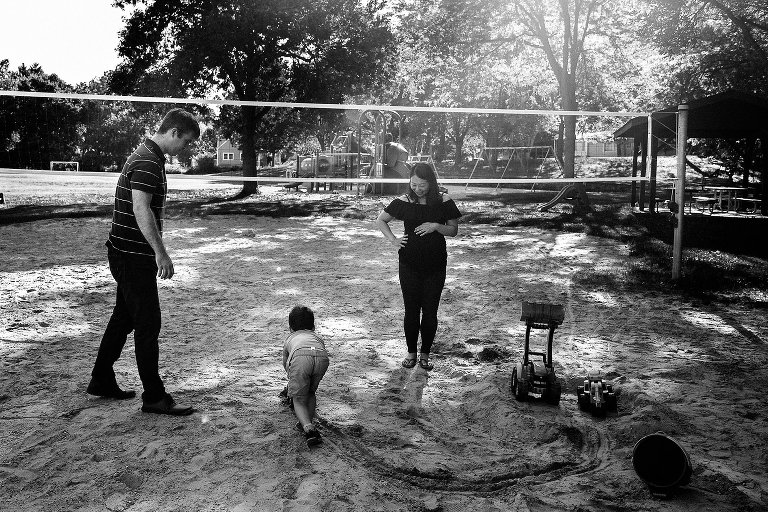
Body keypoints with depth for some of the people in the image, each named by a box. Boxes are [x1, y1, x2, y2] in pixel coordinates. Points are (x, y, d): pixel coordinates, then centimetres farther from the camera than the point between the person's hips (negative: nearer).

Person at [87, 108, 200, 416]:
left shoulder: (148, 157, 15)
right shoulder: (147, 162, -18)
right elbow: (141, 209, -28)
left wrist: (156, 252, 24)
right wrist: (160, 252, -29)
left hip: (127, 255, 10)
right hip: (133, 256, -10)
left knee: (124, 318, 19)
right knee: (148, 325, -4)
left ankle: (101, 381, 32)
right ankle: (154, 397, 5)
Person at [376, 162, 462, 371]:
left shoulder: (444, 202, -3)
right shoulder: (403, 202, -2)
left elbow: (453, 230, 3)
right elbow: (380, 220, 10)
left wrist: (436, 226, -15)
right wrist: (393, 239, -3)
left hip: (435, 265, 0)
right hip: (410, 265, 0)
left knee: (430, 312, 5)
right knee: (411, 310, 5)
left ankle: (425, 354, 22)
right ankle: (411, 352, 23)